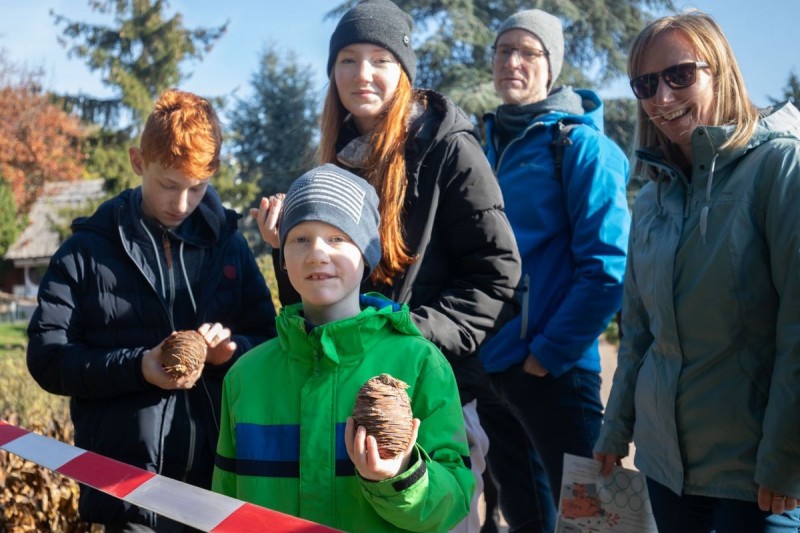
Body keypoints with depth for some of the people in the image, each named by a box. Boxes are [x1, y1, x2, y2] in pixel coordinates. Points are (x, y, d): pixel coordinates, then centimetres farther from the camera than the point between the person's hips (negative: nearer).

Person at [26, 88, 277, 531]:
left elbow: (270, 342, 12)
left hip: (222, 475, 3)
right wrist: (137, 367, -17)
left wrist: (233, 349, -11)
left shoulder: (226, 242, 9)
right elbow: (47, 357, -3)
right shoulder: (87, 250, 2)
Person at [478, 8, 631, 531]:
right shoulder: (490, 146, 11)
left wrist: (549, 353, -17)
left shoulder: (579, 144, -9)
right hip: (490, 367, 6)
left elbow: (606, 267, -15)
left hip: (552, 370, -6)